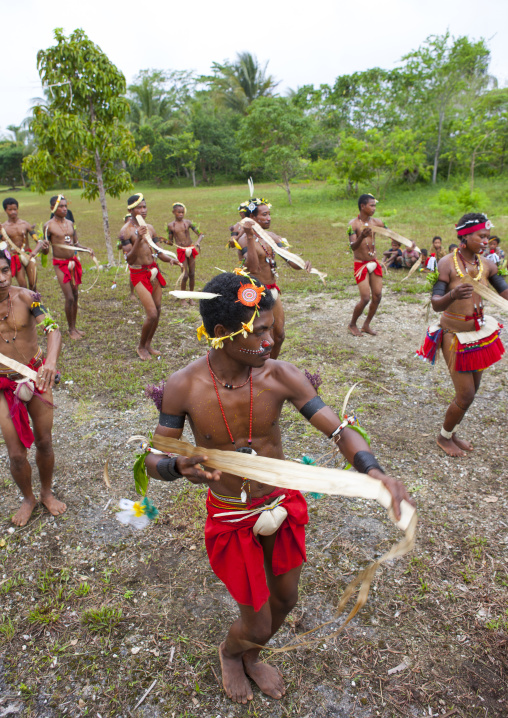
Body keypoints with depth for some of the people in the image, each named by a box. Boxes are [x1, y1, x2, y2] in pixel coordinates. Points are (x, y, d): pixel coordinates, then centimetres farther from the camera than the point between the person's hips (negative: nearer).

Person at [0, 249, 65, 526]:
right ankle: (28, 499, 32)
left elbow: (52, 328, -26)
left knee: (44, 442, 11)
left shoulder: (25, 297, -14)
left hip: (36, 375, 0)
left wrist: (51, 361, -43)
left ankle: (47, 492, 38)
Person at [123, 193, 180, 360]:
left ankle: (148, 344, 26)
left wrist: (170, 259, -6)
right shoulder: (126, 230, -11)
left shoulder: (149, 228, 9)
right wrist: (138, 240, -30)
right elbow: (129, 259, -18)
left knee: (157, 311, 8)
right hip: (139, 274, -6)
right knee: (152, 314, -12)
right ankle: (141, 347, 11)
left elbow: (158, 251, 14)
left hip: (153, 271, 7)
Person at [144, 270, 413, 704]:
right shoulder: (184, 387, -23)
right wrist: (179, 467, -36)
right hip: (232, 518, -3)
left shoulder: (281, 376, -20)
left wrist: (375, 473, -39)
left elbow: (340, 431, -19)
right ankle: (229, 653, 52)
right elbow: (154, 459, -12)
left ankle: (251, 658, 60)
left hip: (283, 504, 3)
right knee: (257, 625, 11)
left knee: (285, 599, 24)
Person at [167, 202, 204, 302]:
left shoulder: (188, 222, 2)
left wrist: (198, 243, -18)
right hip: (181, 251, -2)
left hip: (191, 249, 2)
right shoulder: (170, 225, 1)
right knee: (185, 275, -7)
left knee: (192, 274, 4)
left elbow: (200, 234, 0)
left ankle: (191, 297, 19)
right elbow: (170, 241, 7)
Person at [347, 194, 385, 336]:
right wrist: (362, 236, -39)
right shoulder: (353, 224, -12)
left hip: (374, 263, 6)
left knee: (377, 296, 3)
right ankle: (352, 325, 14)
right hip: (361, 264, -6)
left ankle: (366, 325, 20)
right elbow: (353, 246, -21)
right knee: (365, 298, -10)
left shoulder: (376, 222, 3)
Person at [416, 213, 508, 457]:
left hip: (481, 333, 6)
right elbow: (435, 304, -22)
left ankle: (452, 433, 36)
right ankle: (444, 437, 23)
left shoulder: (486, 265, 0)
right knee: (465, 395, -2)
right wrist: (453, 295, -42)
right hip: (457, 336, -6)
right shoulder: (447, 263, -16)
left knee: (472, 390, 15)